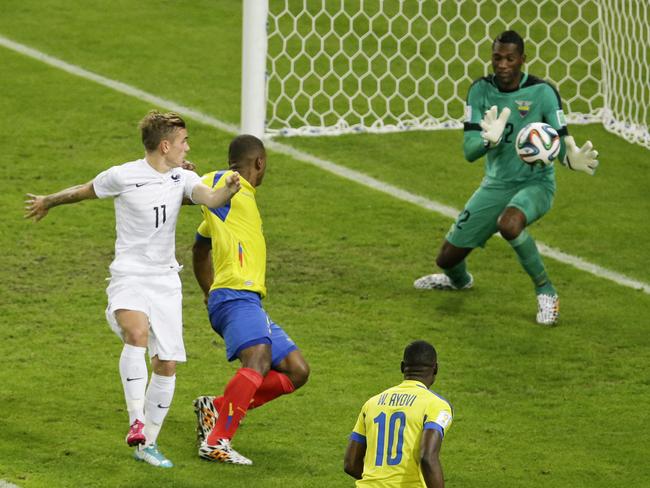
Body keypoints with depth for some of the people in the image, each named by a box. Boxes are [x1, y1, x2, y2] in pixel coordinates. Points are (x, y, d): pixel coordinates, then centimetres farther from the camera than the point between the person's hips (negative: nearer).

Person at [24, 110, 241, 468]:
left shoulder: (182, 179, 2)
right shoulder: (122, 177, -9)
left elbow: (210, 199, -17)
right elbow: (82, 192, 9)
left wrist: (228, 190, -40)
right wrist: (46, 203, 25)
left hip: (166, 281, 5)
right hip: (129, 276, -4)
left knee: (167, 364, 3)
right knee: (137, 334, -33)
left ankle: (147, 442, 17)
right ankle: (136, 421, -32)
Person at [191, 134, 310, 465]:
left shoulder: (242, 200, 28)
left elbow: (199, 249, 38)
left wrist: (210, 294, 38)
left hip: (251, 302, 10)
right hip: (235, 296, -10)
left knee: (296, 371, 5)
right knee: (259, 360, -31)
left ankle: (217, 408, 3)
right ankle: (216, 442, -35)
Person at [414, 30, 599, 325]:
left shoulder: (541, 92, -14)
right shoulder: (481, 90, -5)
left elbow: (561, 141, -11)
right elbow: (469, 151, -9)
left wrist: (572, 158, -36)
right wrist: (489, 139, -32)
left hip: (535, 183, -4)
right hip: (495, 186, 4)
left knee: (509, 223, -40)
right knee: (447, 258, 6)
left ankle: (546, 292, -19)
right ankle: (459, 280, 48)